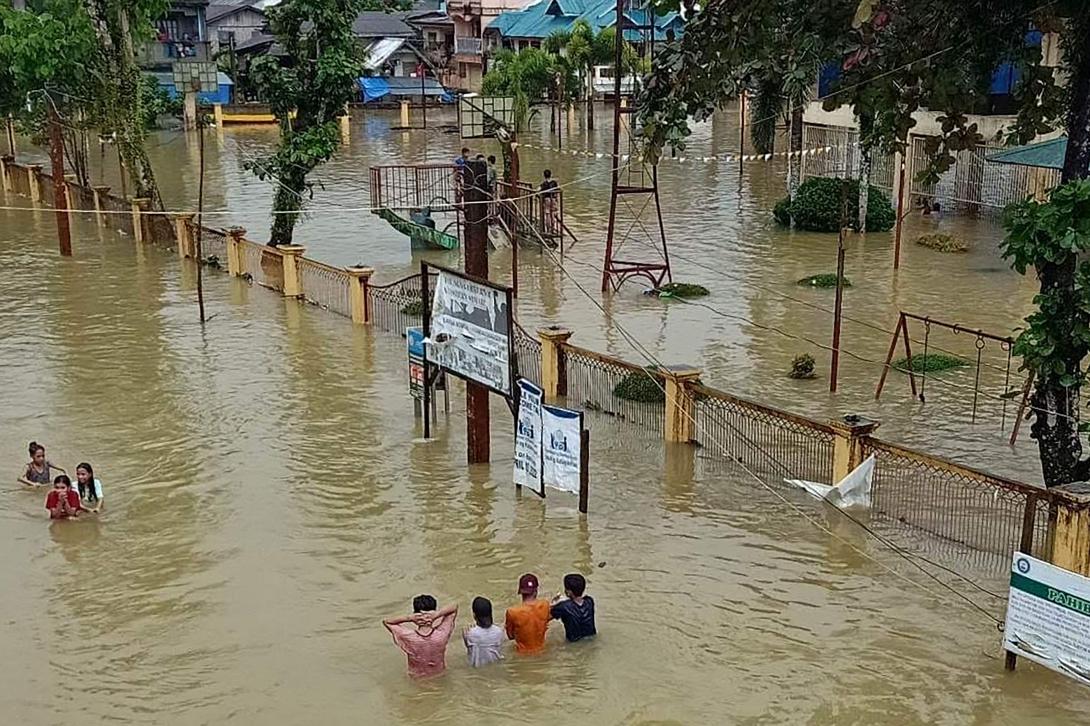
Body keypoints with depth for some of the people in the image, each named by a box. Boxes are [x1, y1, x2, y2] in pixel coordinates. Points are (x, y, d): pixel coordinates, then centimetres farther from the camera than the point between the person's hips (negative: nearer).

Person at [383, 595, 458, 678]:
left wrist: (408, 618, -34)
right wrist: (437, 614, -37)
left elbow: (386, 621, -17)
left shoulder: (408, 637, -32)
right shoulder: (441, 634, -30)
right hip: (439, 674, 1)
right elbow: (455, 607, -19)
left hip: (417, 678, -1)